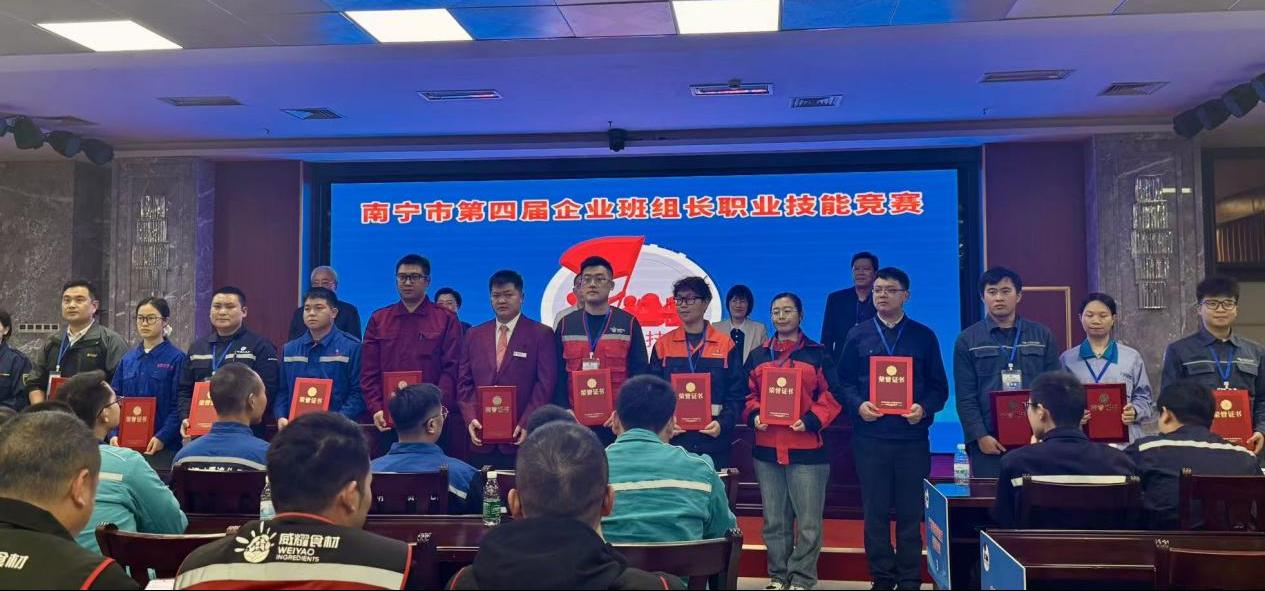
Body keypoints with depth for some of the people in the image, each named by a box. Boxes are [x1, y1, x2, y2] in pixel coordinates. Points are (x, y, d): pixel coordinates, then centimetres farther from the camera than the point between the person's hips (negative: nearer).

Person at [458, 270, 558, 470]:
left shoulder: (541, 334, 3)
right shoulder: (474, 335, 14)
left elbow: (546, 384, -4)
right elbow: (464, 382, 12)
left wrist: (526, 424, -12)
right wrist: (470, 419, -2)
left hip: (521, 439, -3)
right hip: (482, 438, 3)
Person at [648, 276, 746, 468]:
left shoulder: (726, 344, 5)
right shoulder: (663, 344, 8)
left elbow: (737, 394, 3)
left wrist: (723, 423, -13)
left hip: (714, 440, -1)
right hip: (673, 440, 1)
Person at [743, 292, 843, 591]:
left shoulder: (818, 355, 4)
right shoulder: (757, 356, 13)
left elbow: (831, 396, -1)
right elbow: (748, 394, 13)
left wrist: (811, 421, -14)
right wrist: (754, 416, -6)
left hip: (807, 450, -3)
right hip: (766, 449, 3)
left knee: (808, 521, -2)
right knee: (774, 521, 10)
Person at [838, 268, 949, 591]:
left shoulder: (924, 336, 6)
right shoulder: (858, 335, 7)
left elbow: (938, 386, 5)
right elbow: (844, 381, 6)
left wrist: (924, 408, -13)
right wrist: (858, 405, -12)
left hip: (912, 436, 0)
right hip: (870, 436, 1)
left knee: (911, 512, 5)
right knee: (875, 510, 5)